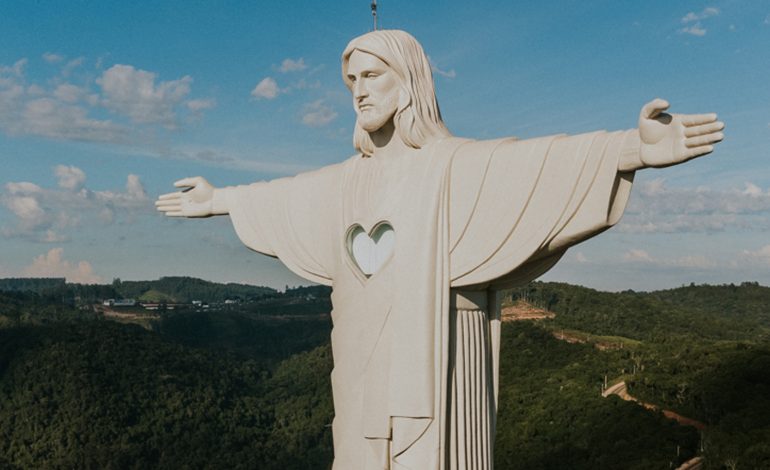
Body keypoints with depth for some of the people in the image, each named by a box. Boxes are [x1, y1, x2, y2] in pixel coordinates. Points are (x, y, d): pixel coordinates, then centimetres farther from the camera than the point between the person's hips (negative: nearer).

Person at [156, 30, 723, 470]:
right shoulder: (351, 178, 13)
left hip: (433, 368, -7)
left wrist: (636, 148, -41)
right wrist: (218, 199, 41)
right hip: (369, 373, 7)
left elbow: (537, 162, -25)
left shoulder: (458, 163, -8)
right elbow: (281, 196, 28)